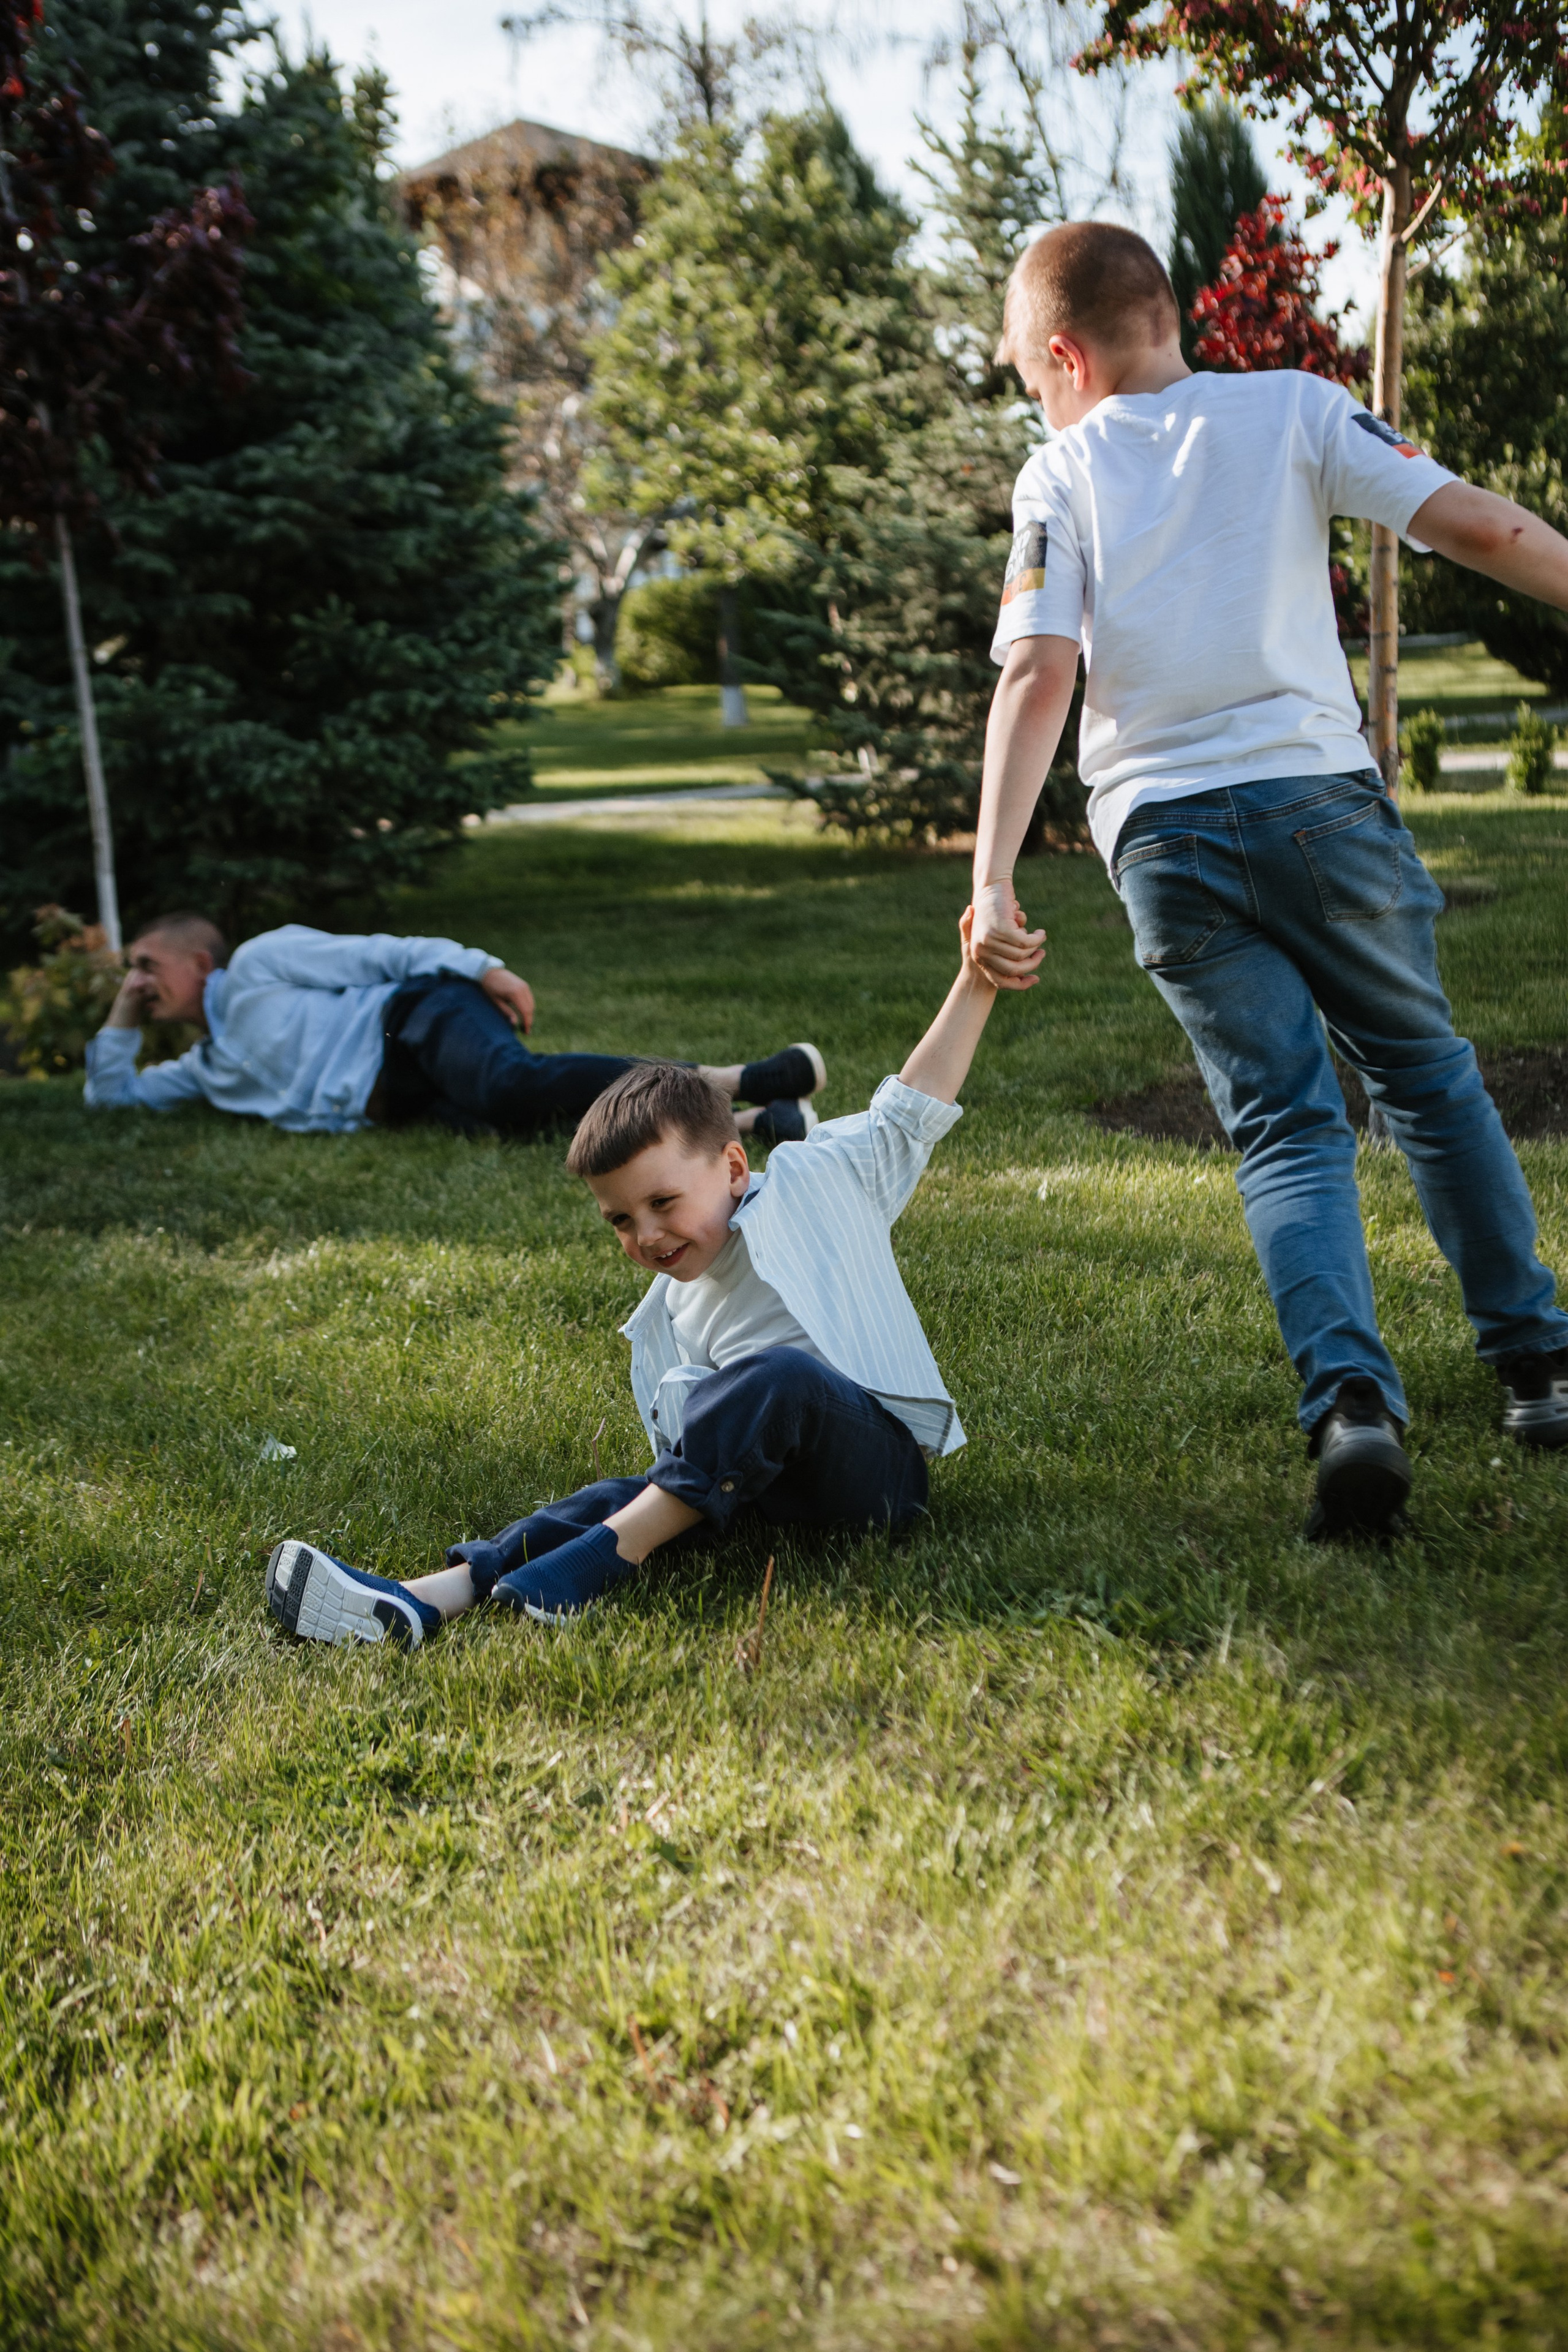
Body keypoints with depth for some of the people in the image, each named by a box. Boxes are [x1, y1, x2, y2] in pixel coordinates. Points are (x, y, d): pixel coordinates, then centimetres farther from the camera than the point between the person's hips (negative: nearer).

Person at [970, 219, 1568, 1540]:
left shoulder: (1060, 478, 8)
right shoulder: (1293, 410, 9)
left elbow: (1038, 676, -4)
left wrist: (994, 882, -9)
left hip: (1162, 834, 0)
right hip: (1313, 790, 0)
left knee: (1285, 1128, 3)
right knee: (1427, 1073, 18)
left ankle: (1351, 1398, -18)